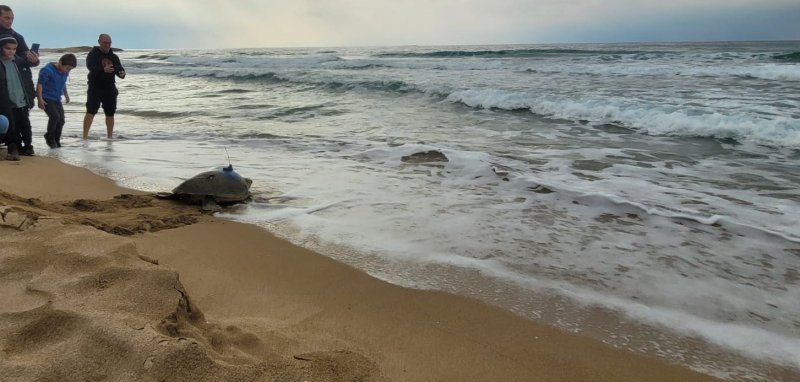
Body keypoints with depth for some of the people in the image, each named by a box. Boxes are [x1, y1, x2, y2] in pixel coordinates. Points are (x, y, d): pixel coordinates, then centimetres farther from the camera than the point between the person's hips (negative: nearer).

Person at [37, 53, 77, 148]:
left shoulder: (65, 72, 3)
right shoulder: (47, 70, -19)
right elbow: (40, 84, -17)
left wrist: (66, 94, 30)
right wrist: (40, 99, -20)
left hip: (57, 99, 7)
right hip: (46, 99, -7)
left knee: (61, 120, 3)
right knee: (55, 116, -23)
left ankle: (56, 141, 17)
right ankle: (49, 137, 0)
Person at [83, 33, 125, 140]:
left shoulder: (114, 57, 12)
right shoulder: (93, 54, -4)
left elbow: (119, 69, 5)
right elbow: (91, 67, -21)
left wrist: (122, 73, -22)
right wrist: (103, 69, -41)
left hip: (110, 88, 5)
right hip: (95, 88, -5)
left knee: (110, 113, 9)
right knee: (91, 111, -10)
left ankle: (110, 136, 20)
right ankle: (85, 136, -11)